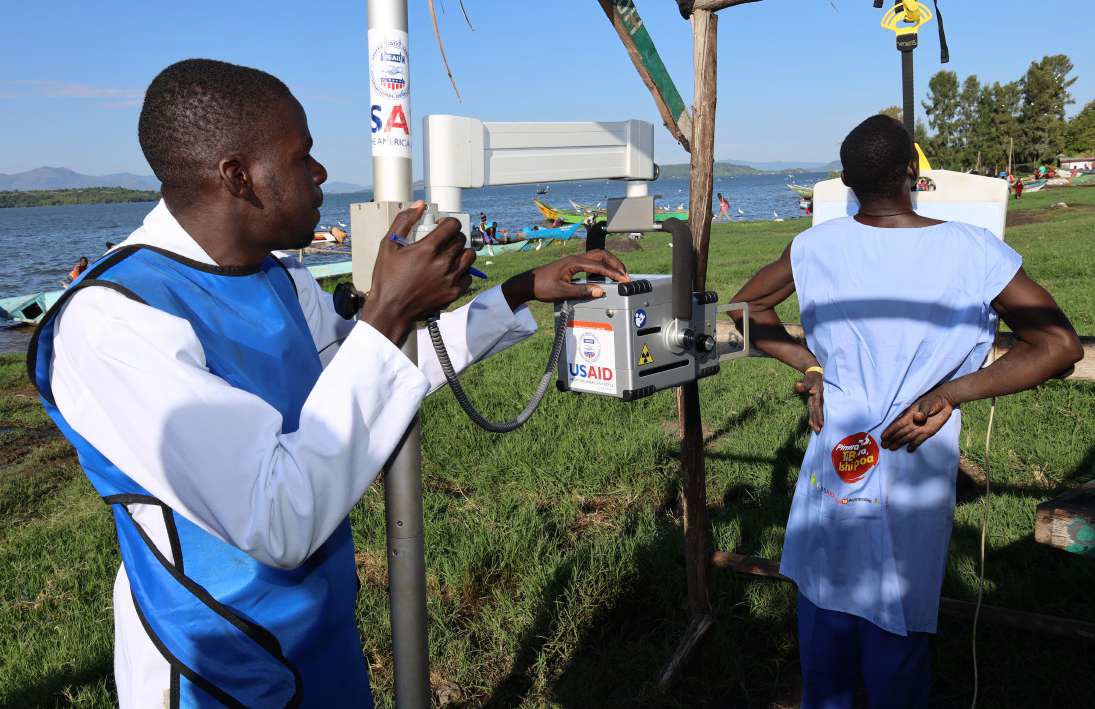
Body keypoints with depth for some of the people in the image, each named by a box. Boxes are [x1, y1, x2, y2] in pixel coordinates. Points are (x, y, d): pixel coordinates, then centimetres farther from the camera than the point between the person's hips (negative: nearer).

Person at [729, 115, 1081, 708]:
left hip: (833, 459, 3)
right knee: (897, 623, 15)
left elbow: (746, 304, 9)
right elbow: (1061, 343, -10)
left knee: (825, 616, 20)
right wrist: (951, 393, -13)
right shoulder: (974, 253, -12)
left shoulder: (816, 246, -5)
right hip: (916, 478, -2)